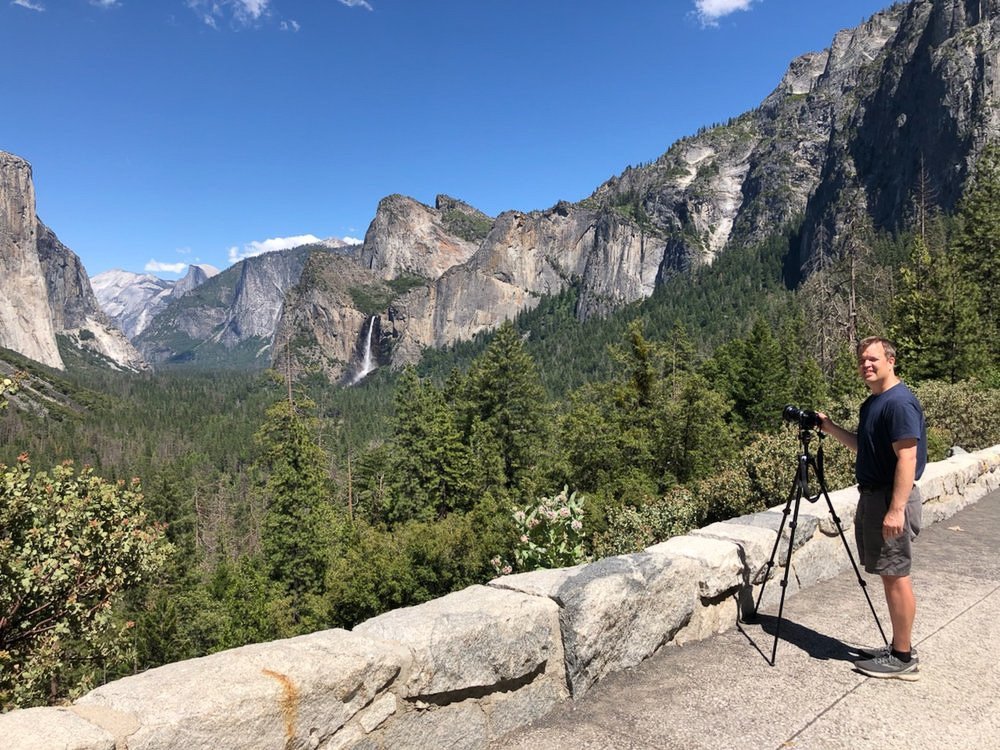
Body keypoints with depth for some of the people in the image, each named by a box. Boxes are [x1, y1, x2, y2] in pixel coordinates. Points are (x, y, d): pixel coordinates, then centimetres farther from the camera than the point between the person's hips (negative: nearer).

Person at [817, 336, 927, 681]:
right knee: (889, 576, 14)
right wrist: (831, 428, 13)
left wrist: (896, 509, -25)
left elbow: (907, 458, -22)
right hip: (872, 496, 10)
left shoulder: (900, 402, -17)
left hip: (891, 500, -10)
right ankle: (898, 647, 24)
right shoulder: (871, 403, 13)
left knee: (896, 577, -2)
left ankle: (903, 659, 9)